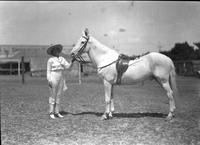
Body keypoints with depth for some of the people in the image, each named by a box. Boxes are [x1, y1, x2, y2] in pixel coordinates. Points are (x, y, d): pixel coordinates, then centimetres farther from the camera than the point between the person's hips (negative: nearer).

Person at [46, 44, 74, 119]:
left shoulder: (62, 59, 10)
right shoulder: (50, 60, -5)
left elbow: (68, 66, 2)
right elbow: (48, 71, -5)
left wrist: (72, 61, -16)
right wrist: (49, 80, -13)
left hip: (61, 78, 6)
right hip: (53, 78, -6)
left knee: (58, 95, 7)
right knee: (53, 95, -3)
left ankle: (57, 112, 12)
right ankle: (51, 113, 3)